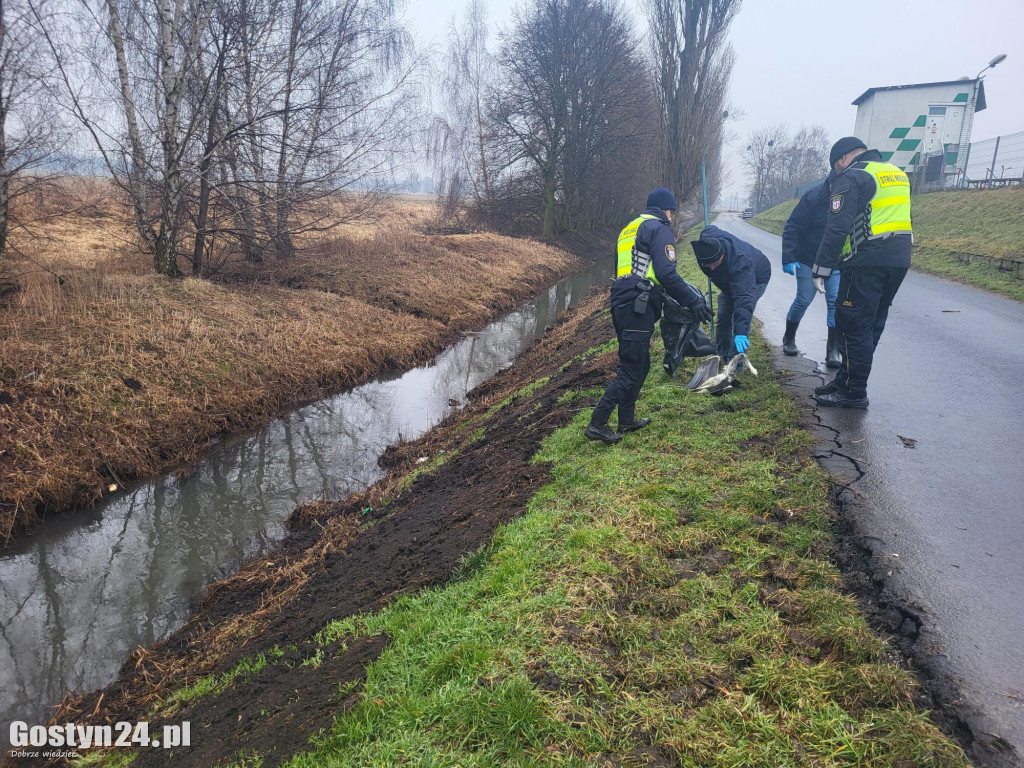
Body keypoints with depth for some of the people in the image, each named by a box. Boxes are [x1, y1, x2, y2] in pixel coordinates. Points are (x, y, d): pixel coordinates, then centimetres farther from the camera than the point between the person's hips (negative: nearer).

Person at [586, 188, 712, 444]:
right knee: (631, 369, -6)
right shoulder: (660, 228, -3)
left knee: (639, 364, 18)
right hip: (638, 306, -9)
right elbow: (666, 274, -15)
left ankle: (627, 419, 24)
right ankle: (597, 423, -8)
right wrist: (693, 301, -8)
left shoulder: (630, 229, 25)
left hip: (621, 303, 9)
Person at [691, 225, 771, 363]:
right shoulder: (707, 236, -31)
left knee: (740, 318, -21)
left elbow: (743, 298, -54)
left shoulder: (739, 263, -49)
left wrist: (741, 332, -61)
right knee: (723, 318, 8)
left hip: (756, 278, -7)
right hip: (729, 280, 7)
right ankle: (722, 356, 21)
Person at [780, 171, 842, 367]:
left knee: (836, 301, -5)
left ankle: (833, 349, 2)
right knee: (803, 300, 2)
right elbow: (792, 227, -18)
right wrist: (788, 258, -23)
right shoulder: (814, 197, -21)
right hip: (808, 259, -3)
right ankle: (789, 338, 25)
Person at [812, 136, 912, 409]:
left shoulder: (851, 177, -7)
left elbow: (837, 228, -14)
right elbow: (893, 218, 22)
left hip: (867, 262, -9)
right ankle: (846, 380, 24)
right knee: (872, 326, 14)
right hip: (899, 260, 9)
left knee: (853, 326, -3)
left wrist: (821, 270, -13)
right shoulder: (897, 174, 21)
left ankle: (854, 393, 1)